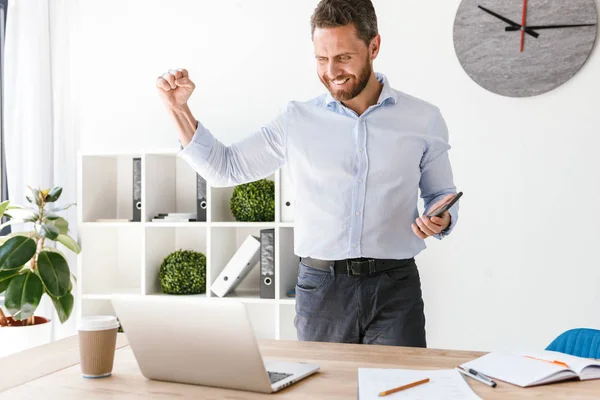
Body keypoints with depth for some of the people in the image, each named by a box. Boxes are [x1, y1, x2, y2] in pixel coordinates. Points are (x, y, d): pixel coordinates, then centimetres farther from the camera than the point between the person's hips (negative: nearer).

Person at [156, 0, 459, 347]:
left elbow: (441, 195, 14)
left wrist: (441, 220, -9)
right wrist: (179, 109, 0)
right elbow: (224, 168, 10)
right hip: (321, 287, 1)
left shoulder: (424, 119, 4)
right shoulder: (297, 120, 4)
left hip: (395, 287, 0)